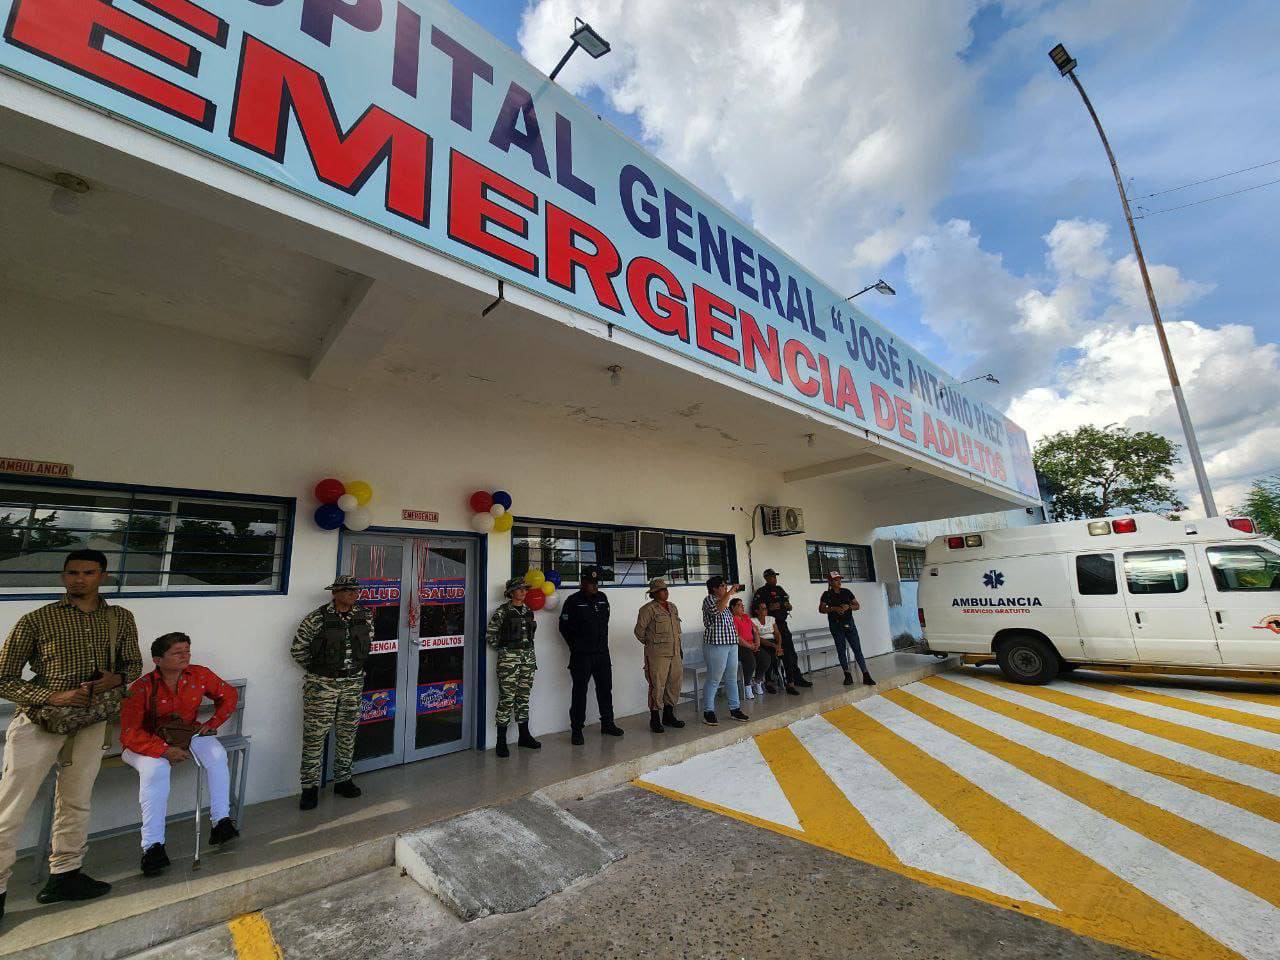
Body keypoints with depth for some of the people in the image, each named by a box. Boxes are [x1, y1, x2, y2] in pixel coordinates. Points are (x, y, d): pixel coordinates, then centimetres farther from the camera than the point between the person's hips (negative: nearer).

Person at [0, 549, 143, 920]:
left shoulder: (121, 618, 4)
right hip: (39, 720, -3)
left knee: (76, 802, 15)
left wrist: (117, 677, -9)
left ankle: (64, 876, 30)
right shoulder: (36, 620, -6)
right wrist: (53, 696, -19)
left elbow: (133, 662, 13)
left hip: (91, 720, 4)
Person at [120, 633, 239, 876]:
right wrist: (165, 750, -30)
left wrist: (212, 723, -3)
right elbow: (129, 734, -22)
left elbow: (229, 695, 7)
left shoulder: (200, 675, -9)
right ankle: (153, 846, -24)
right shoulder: (142, 688, -20)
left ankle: (221, 822, -17)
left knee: (216, 754, -25)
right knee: (155, 769, -35)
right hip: (149, 743, -3)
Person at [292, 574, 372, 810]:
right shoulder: (317, 618, -13)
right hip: (322, 684, -4)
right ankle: (310, 787, 17)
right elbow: (298, 648, -3)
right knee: (315, 735, 2)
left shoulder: (365, 615, 0)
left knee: (347, 733, 13)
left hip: (353, 682, 4)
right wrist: (316, 670, 3)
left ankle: (343, 780, 28)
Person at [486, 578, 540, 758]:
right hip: (508, 658, -6)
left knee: (524, 696, 12)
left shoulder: (529, 611, 11)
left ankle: (524, 736, 23)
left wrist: (529, 652, 14)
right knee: (507, 697, -4)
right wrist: (503, 649, -1)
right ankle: (501, 742, 5)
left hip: (528, 657, 6)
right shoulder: (502, 611, -7)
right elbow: (490, 635, -6)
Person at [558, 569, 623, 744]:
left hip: (602, 652, 5)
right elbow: (564, 626, -5)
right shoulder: (573, 601, -9)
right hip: (581, 655, -5)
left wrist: (603, 642, 12)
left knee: (605, 689, 13)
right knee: (580, 692, 2)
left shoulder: (602, 598, 8)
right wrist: (576, 646, -1)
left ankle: (607, 723, 26)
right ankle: (576, 730, 12)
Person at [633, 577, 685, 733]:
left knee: (675, 683, 12)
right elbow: (639, 631, -6)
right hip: (657, 654, -7)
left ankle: (668, 715, 27)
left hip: (675, 653, 7)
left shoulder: (672, 607, 12)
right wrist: (650, 644, 6)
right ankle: (655, 719, 11)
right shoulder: (648, 609, -10)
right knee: (657, 685, -3)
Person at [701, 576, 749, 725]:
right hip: (716, 645, -9)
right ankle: (708, 712, 5)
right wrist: (730, 592, -24)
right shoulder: (709, 599, -8)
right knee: (714, 679, -4)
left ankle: (735, 709, 20)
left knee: (732, 678, 12)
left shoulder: (724, 601, 18)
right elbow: (717, 609, -30)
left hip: (731, 644, 9)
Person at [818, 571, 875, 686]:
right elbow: (821, 609, -4)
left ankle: (866, 676, -2)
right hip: (836, 625, -1)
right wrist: (833, 609, -18)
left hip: (849, 623, 1)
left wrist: (848, 606, -12)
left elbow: (858, 606, 8)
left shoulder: (847, 592, 5)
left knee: (857, 648, -3)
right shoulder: (826, 594, -2)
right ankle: (847, 675, 14)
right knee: (841, 650, 4)